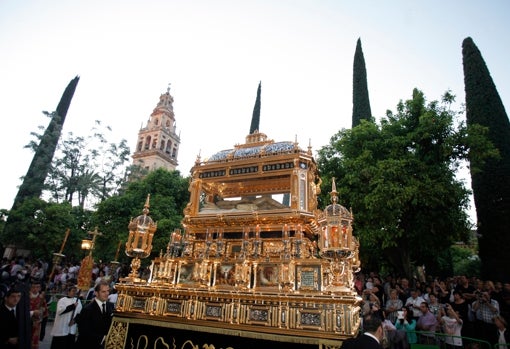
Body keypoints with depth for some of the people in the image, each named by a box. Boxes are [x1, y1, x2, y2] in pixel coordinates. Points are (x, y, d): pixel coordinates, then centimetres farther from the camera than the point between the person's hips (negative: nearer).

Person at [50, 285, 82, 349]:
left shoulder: (77, 301, 6)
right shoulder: (62, 300, -5)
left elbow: (80, 313, 6)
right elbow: (60, 311, -19)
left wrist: (75, 320, -9)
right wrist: (72, 306, -22)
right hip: (61, 329, -4)